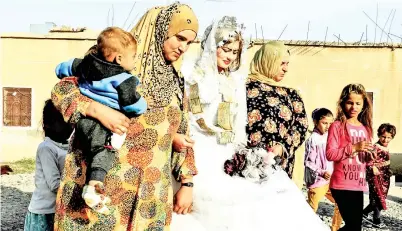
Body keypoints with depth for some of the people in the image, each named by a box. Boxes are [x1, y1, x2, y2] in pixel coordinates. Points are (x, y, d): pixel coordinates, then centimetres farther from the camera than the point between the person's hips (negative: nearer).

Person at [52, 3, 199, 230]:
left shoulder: (176, 81, 10)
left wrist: (187, 183, 9)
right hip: (105, 182, -4)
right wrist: (98, 110, -23)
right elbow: (62, 89, -6)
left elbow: (183, 134, 14)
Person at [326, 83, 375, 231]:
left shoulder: (365, 128, 11)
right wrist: (354, 148, -23)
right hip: (342, 185, -7)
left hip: (359, 184, 7)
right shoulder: (337, 126, -8)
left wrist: (369, 156, -1)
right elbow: (330, 154, -16)